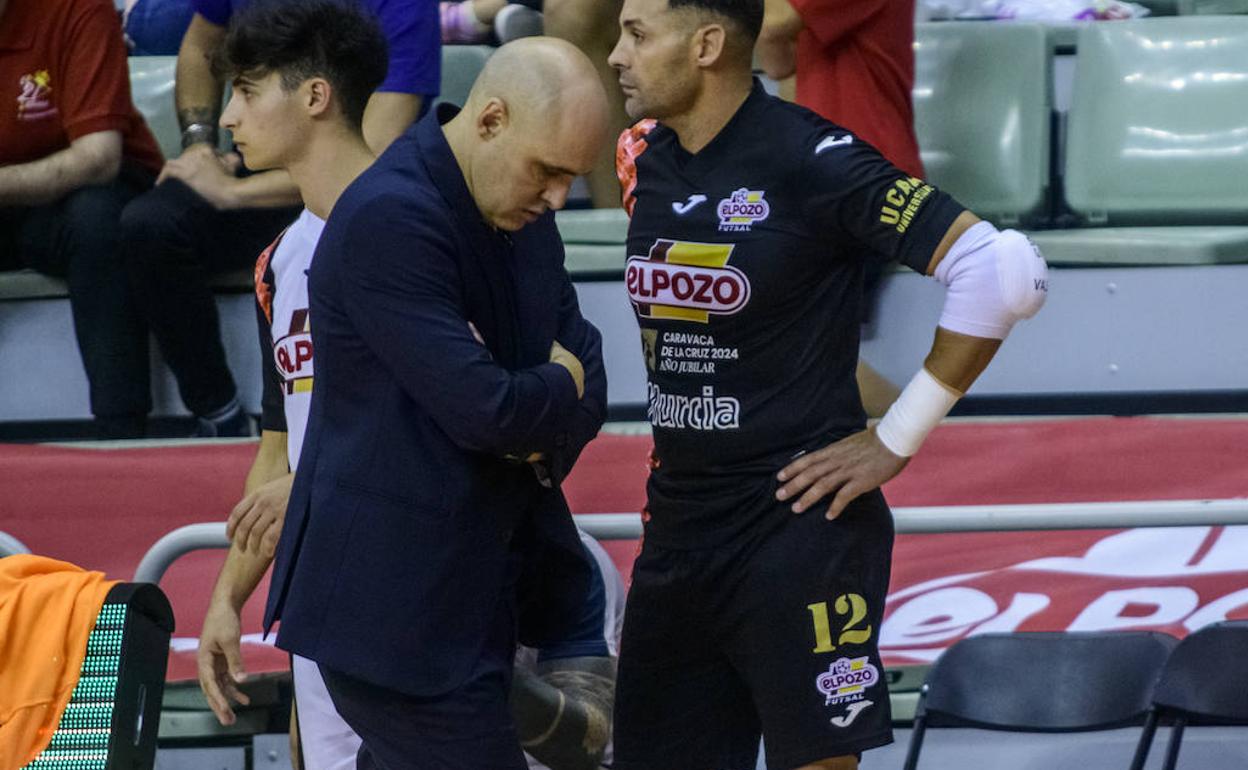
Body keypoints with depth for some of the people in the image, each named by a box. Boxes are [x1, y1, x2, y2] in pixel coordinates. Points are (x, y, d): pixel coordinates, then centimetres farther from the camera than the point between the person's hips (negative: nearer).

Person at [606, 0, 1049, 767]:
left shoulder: (811, 160, -16)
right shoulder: (644, 157, 6)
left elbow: (1004, 273, -20)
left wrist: (897, 439, -15)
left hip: (799, 525, -7)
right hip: (679, 527, 7)